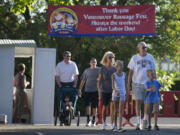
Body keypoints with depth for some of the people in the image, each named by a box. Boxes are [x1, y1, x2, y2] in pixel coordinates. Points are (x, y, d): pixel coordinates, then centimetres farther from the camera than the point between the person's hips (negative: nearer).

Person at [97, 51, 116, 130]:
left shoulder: (114, 69, 4)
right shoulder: (102, 69, -1)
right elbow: (99, 81, 0)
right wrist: (99, 92, -5)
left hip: (113, 91, 1)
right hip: (104, 91, -1)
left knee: (112, 107, -8)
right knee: (105, 107, 6)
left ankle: (112, 123, -6)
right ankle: (104, 123, 18)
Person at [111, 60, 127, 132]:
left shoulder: (124, 74, 5)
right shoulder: (113, 75, -5)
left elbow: (125, 84, 13)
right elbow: (112, 85, -18)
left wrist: (126, 93, 15)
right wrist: (115, 90, -36)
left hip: (122, 94, 1)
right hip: (115, 94, -1)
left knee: (121, 111, -10)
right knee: (116, 110, 8)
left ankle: (120, 127, -19)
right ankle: (115, 126, 22)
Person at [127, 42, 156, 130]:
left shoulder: (150, 57, 5)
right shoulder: (134, 58, 1)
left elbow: (153, 71, 9)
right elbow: (130, 72, 4)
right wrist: (128, 84, 0)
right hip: (137, 83, -1)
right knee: (138, 103, -5)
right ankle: (138, 123, -2)